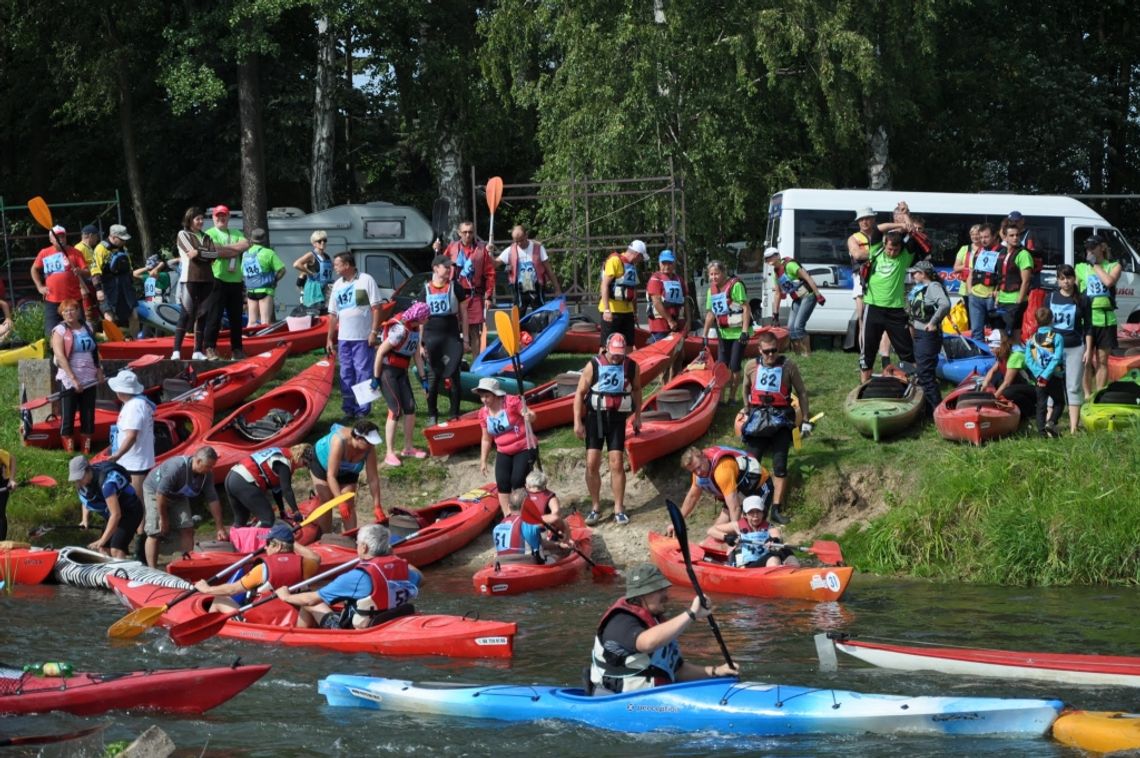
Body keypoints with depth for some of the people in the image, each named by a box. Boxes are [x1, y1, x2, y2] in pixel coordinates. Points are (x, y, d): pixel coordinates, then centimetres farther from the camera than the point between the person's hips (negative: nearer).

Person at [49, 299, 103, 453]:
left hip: (89, 380, 4)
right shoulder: (60, 331, -3)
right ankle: (69, 451, 0)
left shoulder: (87, 328, 10)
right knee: (67, 418, -4)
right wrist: (73, 379, -18)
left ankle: (86, 450, 11)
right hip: (69, 381, -4)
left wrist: (99, 370, 5)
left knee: (88, 417, 5)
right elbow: (60, 356, -12)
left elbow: (95, 352, 19)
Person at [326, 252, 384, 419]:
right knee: (346, 374, 6)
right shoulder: (337, 285, 12)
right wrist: (330, 338, 13)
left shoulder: (366, 281, -4)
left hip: (363, 338, -6)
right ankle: (348, 409, 11)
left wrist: (374, 332, -14)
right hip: (343, 338, 6)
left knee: (363, 374, -5)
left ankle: (363, 410, 0)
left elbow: (376, 308, -7)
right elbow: (333, 314, 16)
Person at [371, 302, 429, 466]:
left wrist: (423, 378, 12)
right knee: (396, 410, -12)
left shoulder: (415, 329, 4)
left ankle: (408, 448, 18)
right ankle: (390, 454, -9)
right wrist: (376, 378, -17)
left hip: (401, 372, 8)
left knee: (410, 408, 5)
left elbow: (417, 355, 14)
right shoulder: (400, 330, -23)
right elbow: (380, 352, -20)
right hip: (387, 371, -8)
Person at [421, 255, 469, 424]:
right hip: (432, 336, 1)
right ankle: (432, 415, 12)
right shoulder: (426, 289, 5)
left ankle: (455, 415, 5)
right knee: (434, 376, 5)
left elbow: (463, 314, 6)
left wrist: (465, 338, 2)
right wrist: (421, 342, 6)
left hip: (452, 335, -1)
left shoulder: (456, 287, 3)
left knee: (453, 375, -1)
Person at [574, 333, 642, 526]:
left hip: (617, 418, 1)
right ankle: (595, 508, 10)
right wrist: (577, 422, -9)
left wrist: (637, 416, 16)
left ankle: (619, 510, 6)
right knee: (592, 464, -3)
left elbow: (636, 389, 17)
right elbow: (580, 392, -5)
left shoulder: (631, 367, 0)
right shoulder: (594, 365, -7)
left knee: (617, 464, -3)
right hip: (595, 416, -1)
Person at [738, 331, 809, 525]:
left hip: (781, 421, -2)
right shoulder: (752, 367, 5)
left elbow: (801, 393, 4)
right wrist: (747, 412, 29)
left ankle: (776, 510, -4)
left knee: (780, 466, -8)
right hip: (758, 420, 2)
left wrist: (806, 420, 2)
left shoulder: (788, 366, -2)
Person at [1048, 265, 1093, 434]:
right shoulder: (1051, 298, 6)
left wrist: (1088, 350, -2)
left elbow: (1088, 327, 4)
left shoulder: (1082, 300, 1)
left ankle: (1074, 427, -1)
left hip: (1076, 348, -1)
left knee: (1073, 387, -1)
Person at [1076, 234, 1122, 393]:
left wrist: (1095, 265, -7)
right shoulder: (1080, 268, 10)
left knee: (1102, 360, 5)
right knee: (1085, 360, -3)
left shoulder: (1113, 266, 7)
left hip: (1106, 320, 0)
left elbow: (1109, 281, -15)